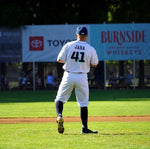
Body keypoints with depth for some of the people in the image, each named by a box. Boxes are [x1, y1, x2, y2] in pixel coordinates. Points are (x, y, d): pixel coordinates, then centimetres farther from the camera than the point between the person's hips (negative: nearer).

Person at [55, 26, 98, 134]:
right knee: (83, 103, 8)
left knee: (60, 98, 11)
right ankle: (84, 128, 8)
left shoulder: (68, 45, -2)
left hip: (69, 76, 0)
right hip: (82, 77, 0)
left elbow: (59, 59, 0)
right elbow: (94, 64, 7)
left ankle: (59, 115, -18)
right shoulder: (90, 49, -2)